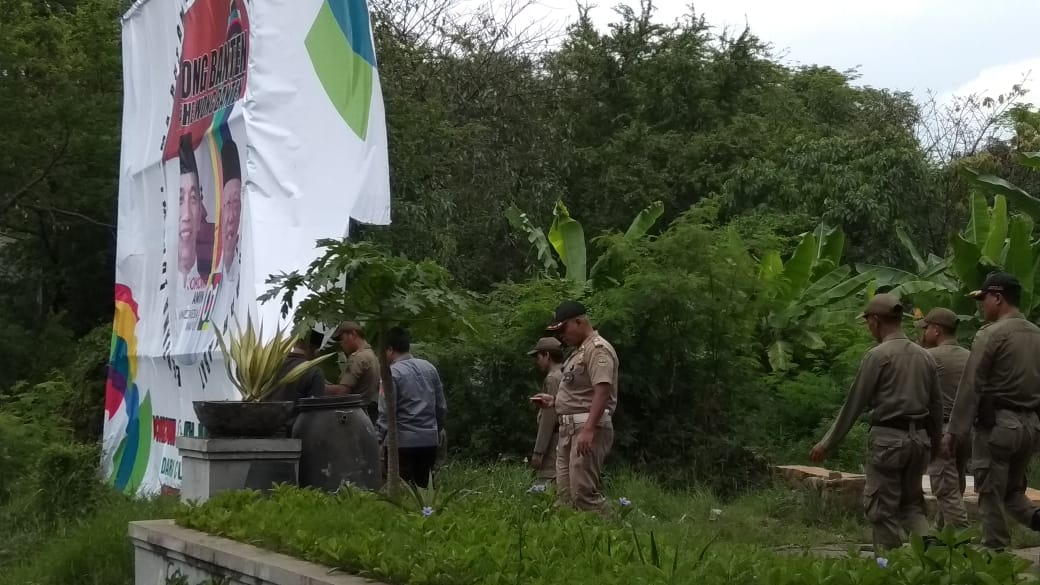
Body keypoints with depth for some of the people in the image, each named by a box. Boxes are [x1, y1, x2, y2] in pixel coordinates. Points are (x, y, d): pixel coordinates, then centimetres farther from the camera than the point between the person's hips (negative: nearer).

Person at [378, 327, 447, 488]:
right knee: (423, 489, 12)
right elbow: (441, 407, 12)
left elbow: (386, 413, -12)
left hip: (402, 442, -6)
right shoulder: (429, 368, 9)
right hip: (430, 440, 6)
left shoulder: (392, 373, -9)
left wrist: (378, 441, -7)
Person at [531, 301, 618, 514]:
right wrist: (553, 400, 18)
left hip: (587, 427, -11)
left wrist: (588, 429, -29)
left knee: (583, 493, -15)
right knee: (565, 494, 8)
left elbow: (602, 391, -21)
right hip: (569, 428, 11)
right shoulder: (580, 351, 22)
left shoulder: (598, 349, -10)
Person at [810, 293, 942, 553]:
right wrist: (935, 441, 27)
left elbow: (854, 404, -8)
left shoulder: (878, 355, -10)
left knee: (882, 508, 3)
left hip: (887, 437, -6)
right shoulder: (924, 356, 9)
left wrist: (827, 443, -2)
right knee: (911, 503, 16)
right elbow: (936, 404, 14)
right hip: (919, 439, 6)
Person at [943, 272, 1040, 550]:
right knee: (1012, 489, 18)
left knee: (991, 495, 1)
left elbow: (970, 387, -12)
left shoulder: (992, 334, -10)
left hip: (998, 424, -7)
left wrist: (954, 431, -10)